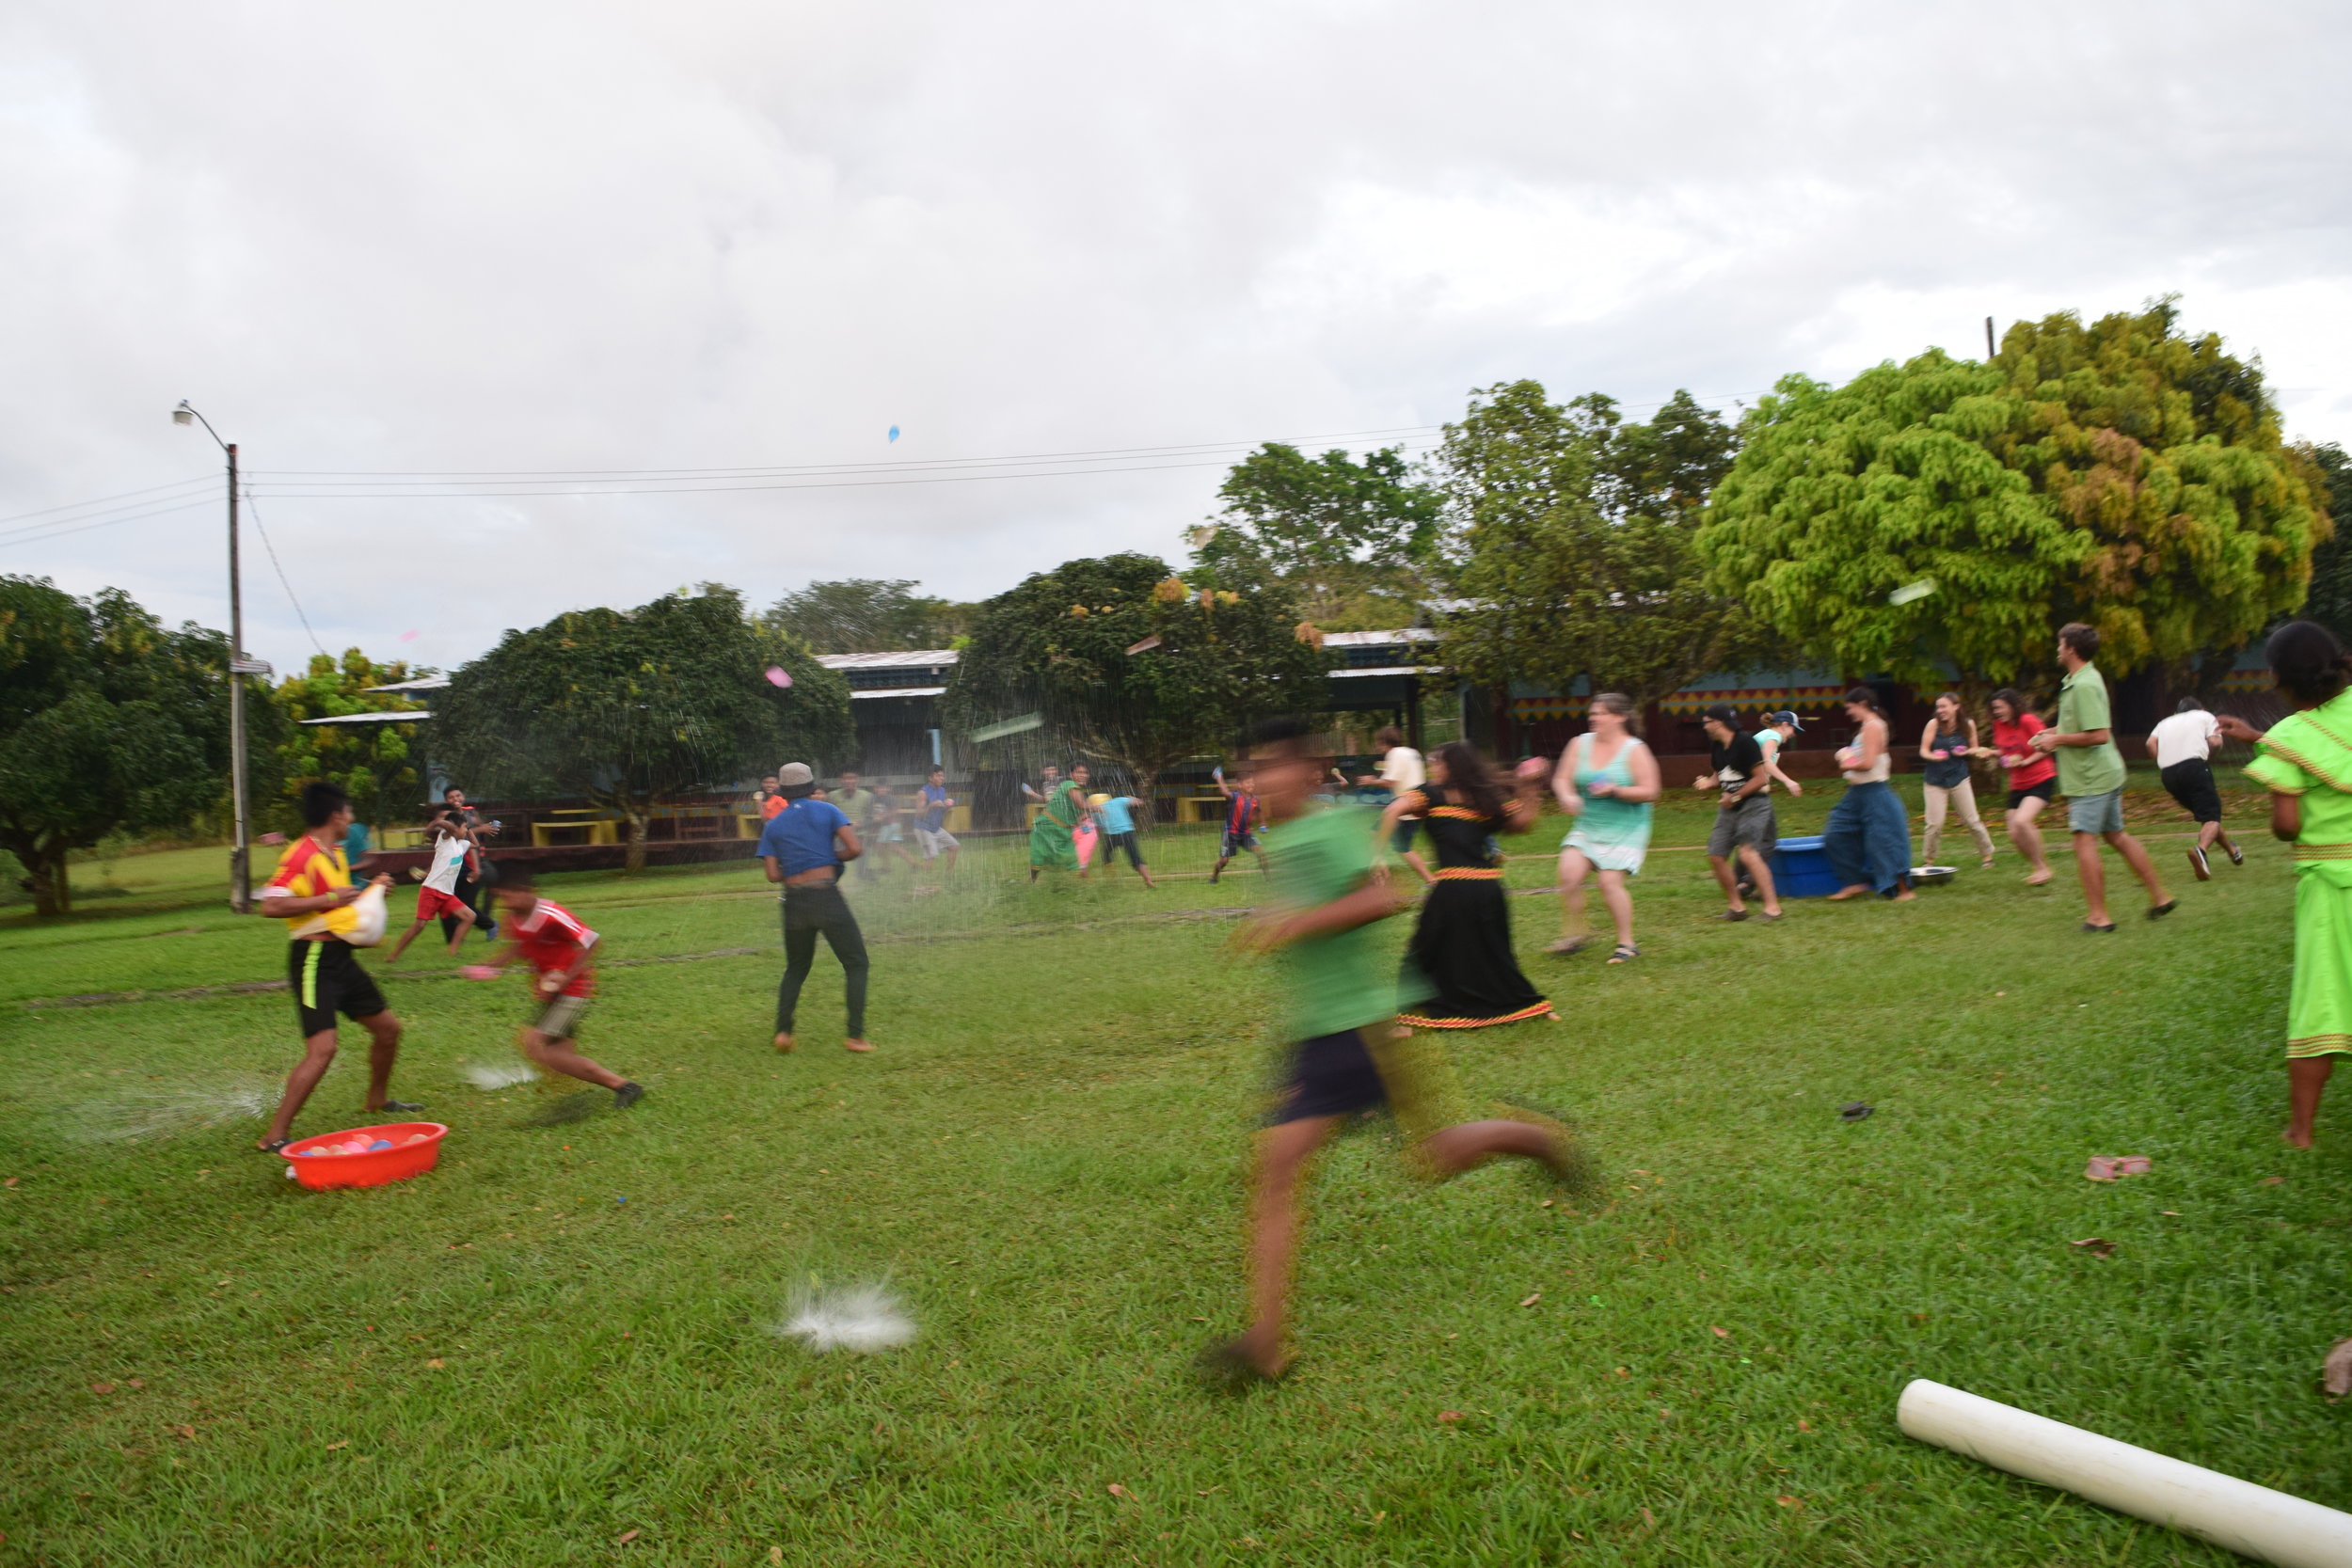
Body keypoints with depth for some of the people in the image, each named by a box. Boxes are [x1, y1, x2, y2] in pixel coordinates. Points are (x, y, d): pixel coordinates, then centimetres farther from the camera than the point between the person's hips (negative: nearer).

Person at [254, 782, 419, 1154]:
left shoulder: (335, 854, 14)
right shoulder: (301, 854, -16)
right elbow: (271, 905, -27)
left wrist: (372, 889, 14)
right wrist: (328, 899, -24)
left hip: (341, 958, 10)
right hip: (314, 959, -10)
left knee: (388, 1028, 17)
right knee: (322, 1048, -19)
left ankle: (377, 1100, 39)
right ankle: (275, 1136, -11)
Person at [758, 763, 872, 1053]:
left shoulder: (773, 825, 9)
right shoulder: (827, 811, 3)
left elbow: (773, 875, 2)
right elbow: (855, 849, -8)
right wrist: (832, 858, 11)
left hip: (794, 902, 3)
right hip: (827, 896, -3)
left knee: (795, 968, 20)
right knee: (856, 964, 7)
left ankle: (783, 1031, 7)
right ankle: (855, 1036, -1)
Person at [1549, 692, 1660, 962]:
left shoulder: (1634, 750, -9)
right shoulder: (1581, 743, 4)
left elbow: (1650, 791, -11)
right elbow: (1562, 778, 4)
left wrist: (1615, 791, -24)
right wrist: (1567, 797, -18)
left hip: (1624, 830, -4)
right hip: (1587, 826, 4)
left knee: (1610, 882, -12)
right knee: (1569, 874, -12)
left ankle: (1627, 944, 4)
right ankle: (1574, 935, 5)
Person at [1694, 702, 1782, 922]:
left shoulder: (1745, 743, -16)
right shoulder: (1716, 747, 8)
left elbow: (1761, 778, -16)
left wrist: (1735, 797, -16)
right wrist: (1708, 782, -1)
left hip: (1753, 803, -9)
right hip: (1729, 808, 9)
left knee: (1747, 853, -24)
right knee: (1716, 855, 5)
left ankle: (1772, 907, -20)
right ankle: (1736, 907, 18)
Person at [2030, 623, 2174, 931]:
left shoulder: (2084, 686, -20)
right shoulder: (2082, 680, 13)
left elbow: (2098, 735, -25)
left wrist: (2058, 739, -16)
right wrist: (2053, 732, 16)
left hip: (2091, 778, -11)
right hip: (2107, 773, 11)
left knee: (2085, 841, -9)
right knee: (2116, 836, 18)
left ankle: (2098, 916, -7)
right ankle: (2159, 897, 24)